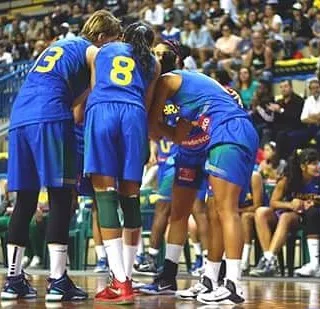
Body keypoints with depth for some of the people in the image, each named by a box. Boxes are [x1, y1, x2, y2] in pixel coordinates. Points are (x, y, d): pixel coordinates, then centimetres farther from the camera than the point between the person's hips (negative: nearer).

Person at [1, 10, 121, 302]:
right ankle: (57, 280, -10)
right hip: (50, 119, -7)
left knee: (25, 202, 9)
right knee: (61, 199, -6)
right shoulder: (93, 52, 10)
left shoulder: (57, 45, 32)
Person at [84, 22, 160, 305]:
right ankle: (126, 278, 7)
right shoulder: (153, 63, 27)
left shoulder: (102, 51, 30)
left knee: (105, 193, -7)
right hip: (133, 114, 1)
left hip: (100, 111, -1)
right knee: (130, 196, 7)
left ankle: (120, 282, -16)